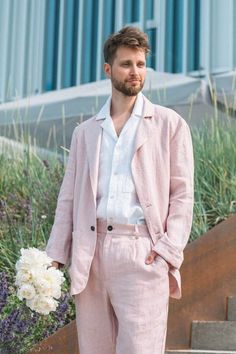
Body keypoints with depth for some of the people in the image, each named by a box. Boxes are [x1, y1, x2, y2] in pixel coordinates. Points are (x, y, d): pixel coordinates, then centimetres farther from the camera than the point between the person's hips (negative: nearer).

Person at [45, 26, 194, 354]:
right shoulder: (85, 132, 17)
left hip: (143, 253, -3)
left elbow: (182, 194, 2)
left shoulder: (170, 125, 7)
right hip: (91, 252, 4)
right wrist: (55, 256, 6)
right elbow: (69, 198, 15)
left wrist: (168, 251, -9)